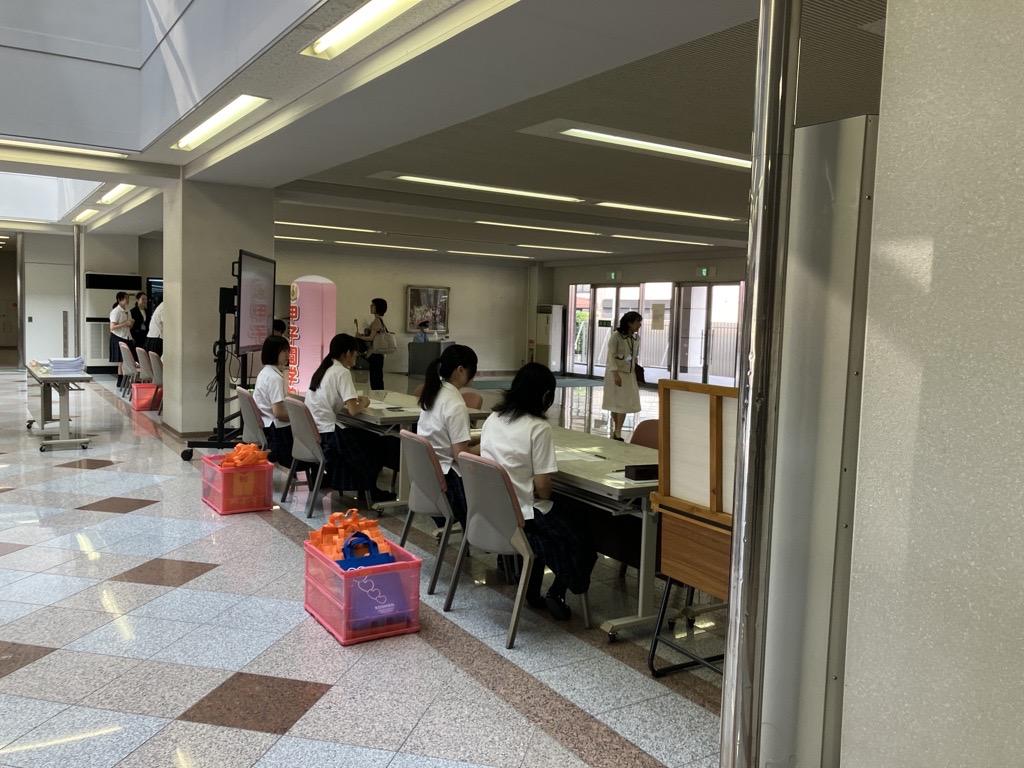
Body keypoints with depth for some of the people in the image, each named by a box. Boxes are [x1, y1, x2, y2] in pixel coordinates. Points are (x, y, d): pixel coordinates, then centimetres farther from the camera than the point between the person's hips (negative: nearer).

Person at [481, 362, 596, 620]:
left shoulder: (493, 419, 2)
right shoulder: (538, 427, -17)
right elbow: (542, 486, -18)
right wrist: (544, 501, 6)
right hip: (520, 516, -7)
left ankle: (532, 591, 29)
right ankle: (556, 592, 8)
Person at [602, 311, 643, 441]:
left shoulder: (636, 338, 5)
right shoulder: (616, 336, -12)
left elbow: (635, 357, 14)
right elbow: (611, 356, -16)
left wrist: (638, 374, 12)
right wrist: (616, 374, -24)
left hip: (629, 374, 5)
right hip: (615, 373, -5)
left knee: (625, 403, 0)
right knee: (615, 403, 3)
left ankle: (617, 433, 5)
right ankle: (616, 431, 15)